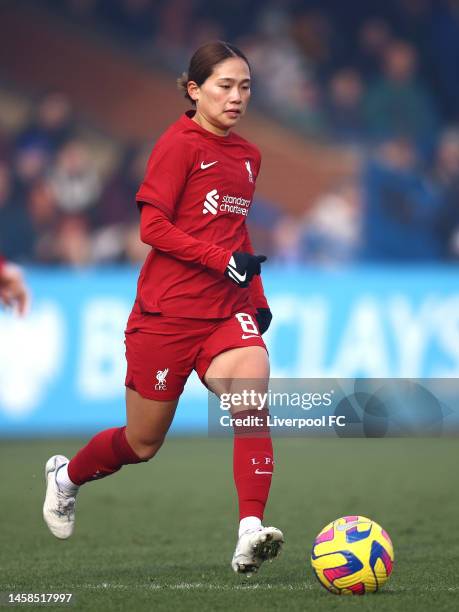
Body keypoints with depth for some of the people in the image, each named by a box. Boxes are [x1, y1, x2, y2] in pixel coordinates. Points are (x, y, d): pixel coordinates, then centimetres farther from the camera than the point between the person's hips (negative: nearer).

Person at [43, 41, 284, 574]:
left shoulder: (247, 155, 12)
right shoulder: (180, 144, -9)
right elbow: (152, 226, -16)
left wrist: (258, 298, 19)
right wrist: (224, 260, -22)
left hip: (226, 314, 5)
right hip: (166, 314, -5)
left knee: (252, 402, -25)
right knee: (142, 444, 8)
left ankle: (249, 535, -31)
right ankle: (66, 475, 40)